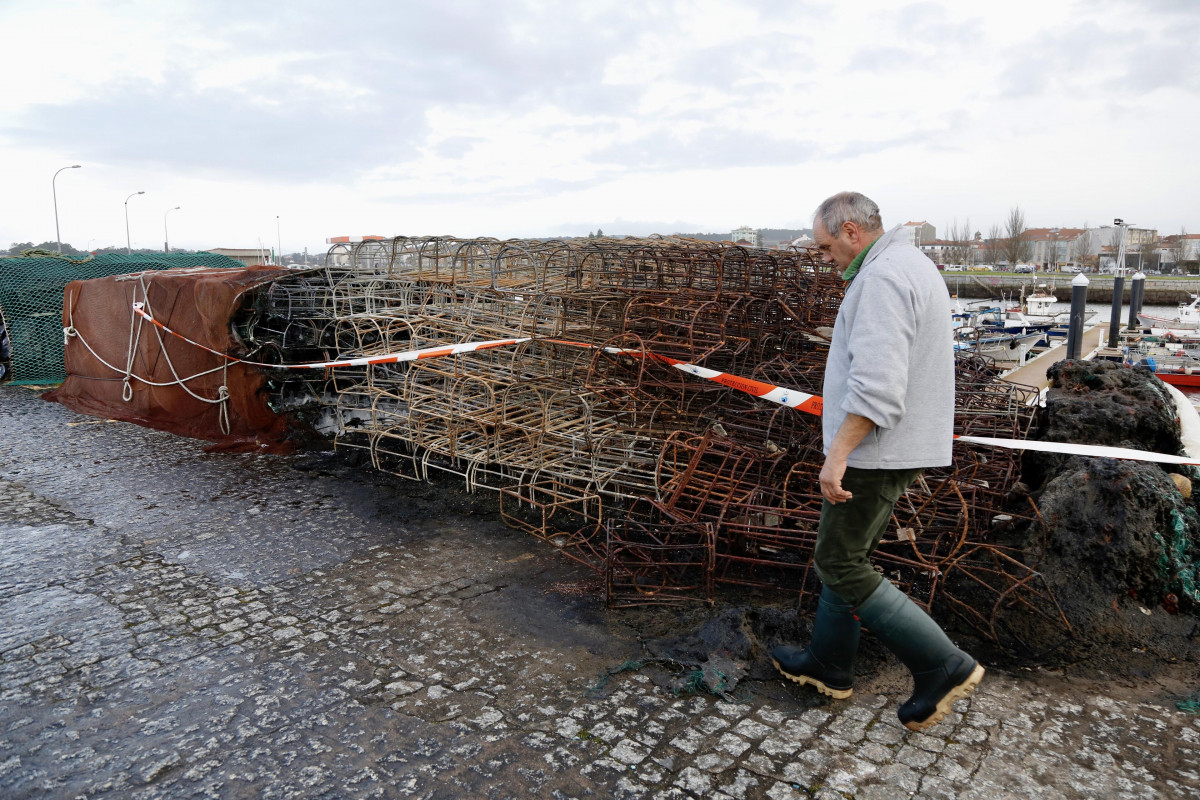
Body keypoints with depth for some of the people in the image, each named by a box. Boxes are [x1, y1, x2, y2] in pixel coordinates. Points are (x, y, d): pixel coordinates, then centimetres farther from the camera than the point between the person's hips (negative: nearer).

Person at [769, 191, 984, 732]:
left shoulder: (882, 278, -19)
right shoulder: (914, 266, 15)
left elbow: (876, 383, -29)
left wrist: (838, 453, -28)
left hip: (875, 452, -11)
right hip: (900, 447, 11)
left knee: (840, 566, -1)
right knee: (844, 555, 18)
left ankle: (941, 666, 5)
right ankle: (828, 664, 30)